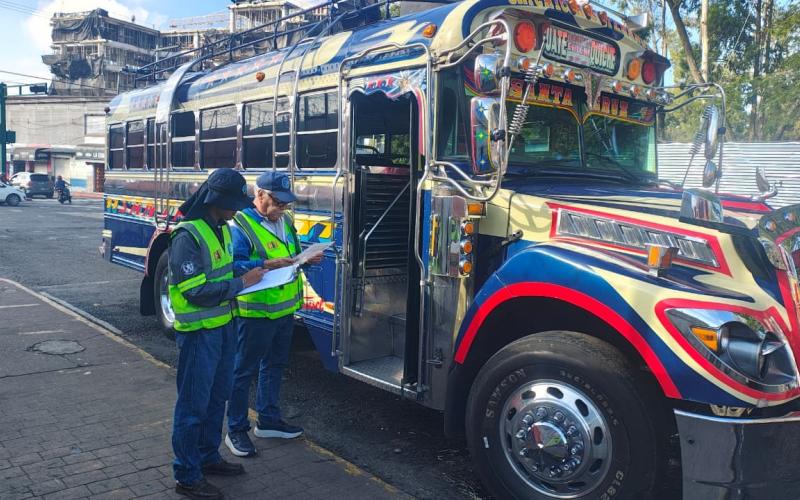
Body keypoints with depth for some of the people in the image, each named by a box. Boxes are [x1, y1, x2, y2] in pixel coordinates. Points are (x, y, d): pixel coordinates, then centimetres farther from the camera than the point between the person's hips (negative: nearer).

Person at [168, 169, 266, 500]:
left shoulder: (220, 229, 8)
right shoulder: (187, 235, -20)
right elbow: (196, 290, -24)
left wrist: (253, 271, 3)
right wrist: (241, 283, -19)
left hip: (224, 326, 9)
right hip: (199, 332, -9)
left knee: (217, 397, 20)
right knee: (194, 404, 3)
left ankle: (208, 457, 37)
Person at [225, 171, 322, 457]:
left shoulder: (285, 221, 10)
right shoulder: (241, 225, -15)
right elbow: (234, 265, -23)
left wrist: (307, 259, -2)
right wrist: (268, 265, -33)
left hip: (284, 309, 8)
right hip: (256, 312, -8)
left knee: (275, 365, 19)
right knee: (245, 370, 4)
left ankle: (268, 420, 35)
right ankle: (236, 430, 17)